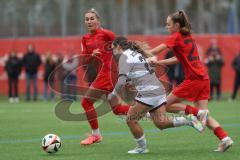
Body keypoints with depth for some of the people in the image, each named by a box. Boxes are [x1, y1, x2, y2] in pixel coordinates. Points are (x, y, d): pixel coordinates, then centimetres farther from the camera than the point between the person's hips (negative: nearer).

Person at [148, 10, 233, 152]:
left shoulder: (176, 37, -5)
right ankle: (225, 138, -9)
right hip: (204, 78, 8)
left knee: (167, 105, 3)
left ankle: (198, 113, -12)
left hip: (193, 79, -8)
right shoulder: (188, 37, 19)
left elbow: (155, 51, -10)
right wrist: (158, 63, 16)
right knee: (204, 116, 7)